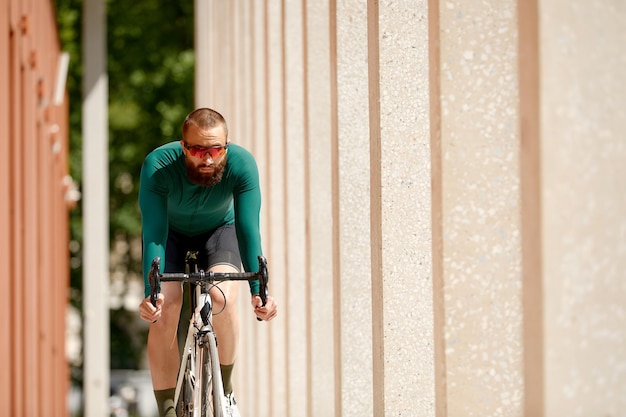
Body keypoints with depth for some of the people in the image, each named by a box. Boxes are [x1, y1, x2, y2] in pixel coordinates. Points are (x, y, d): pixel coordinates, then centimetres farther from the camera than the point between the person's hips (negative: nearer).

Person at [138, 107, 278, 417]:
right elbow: (154, 234, -38)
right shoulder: (158, 167, -36)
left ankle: (224, 389, -5)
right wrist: (150, 293, -50)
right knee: (163, 311, -20)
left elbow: (248, 229, -35)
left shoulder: (241, 164, -34)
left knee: (222, 297, -27)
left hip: (219, 229, 0)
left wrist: (258, 290, -46)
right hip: (169, 231, 0)